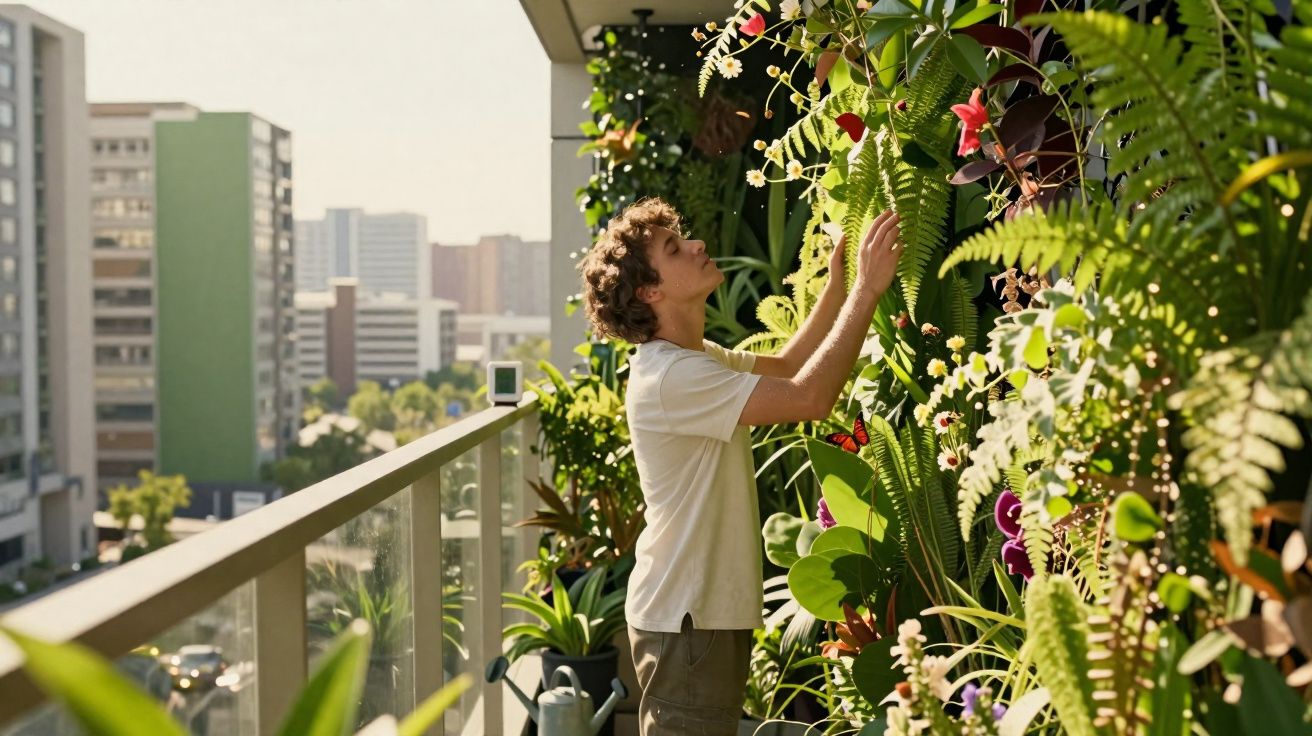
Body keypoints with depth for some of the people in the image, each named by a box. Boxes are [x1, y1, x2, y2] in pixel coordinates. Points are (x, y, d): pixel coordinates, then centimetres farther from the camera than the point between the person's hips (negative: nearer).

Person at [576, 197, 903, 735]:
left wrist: (837, 284, 8)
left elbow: (785, 366, 19)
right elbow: (809, 397, -29)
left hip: (712, 607, 10)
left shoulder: (696, 357, 10)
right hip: (686, 619, -10)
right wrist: (866, 290, -24)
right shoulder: (669, 377, -24)